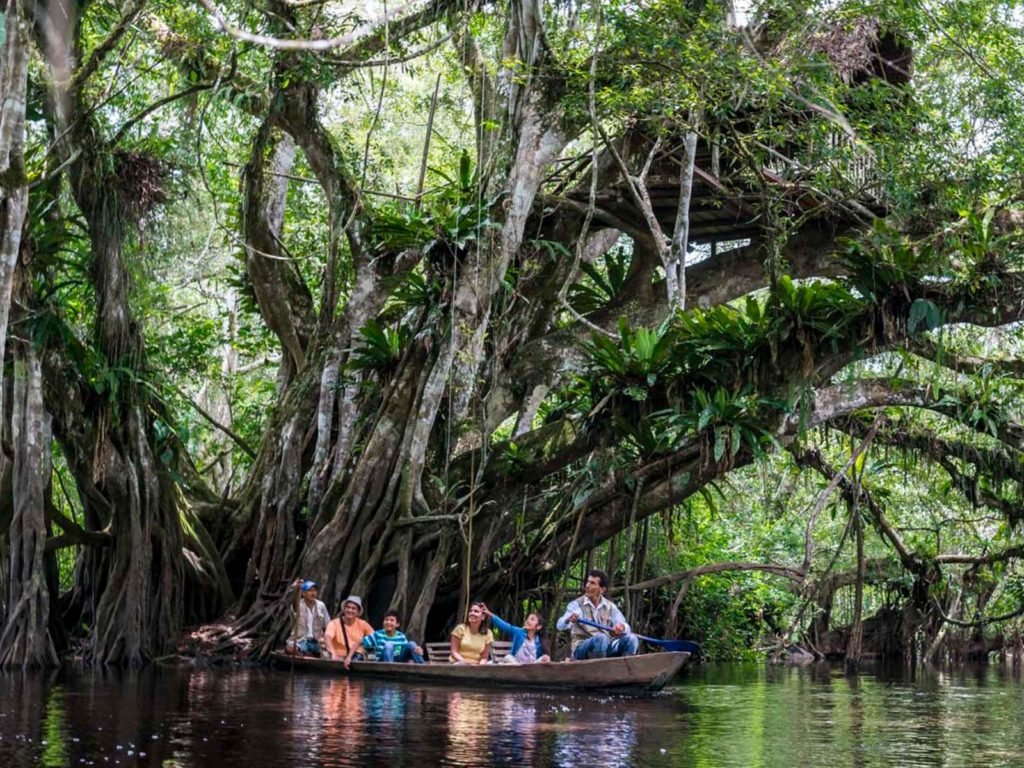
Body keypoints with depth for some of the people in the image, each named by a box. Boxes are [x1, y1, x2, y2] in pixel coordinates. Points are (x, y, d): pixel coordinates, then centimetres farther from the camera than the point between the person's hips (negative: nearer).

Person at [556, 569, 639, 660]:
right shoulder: (577, 604, 0)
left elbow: (626, 627, 1)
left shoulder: (610, 607, 11)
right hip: (582, 649, -4)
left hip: (606, 650, 4)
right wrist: (568, 620, -41)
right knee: (601, 638, -34)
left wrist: (622, 627, -25)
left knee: (631, 638, -20)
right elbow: (560, 625, -16)